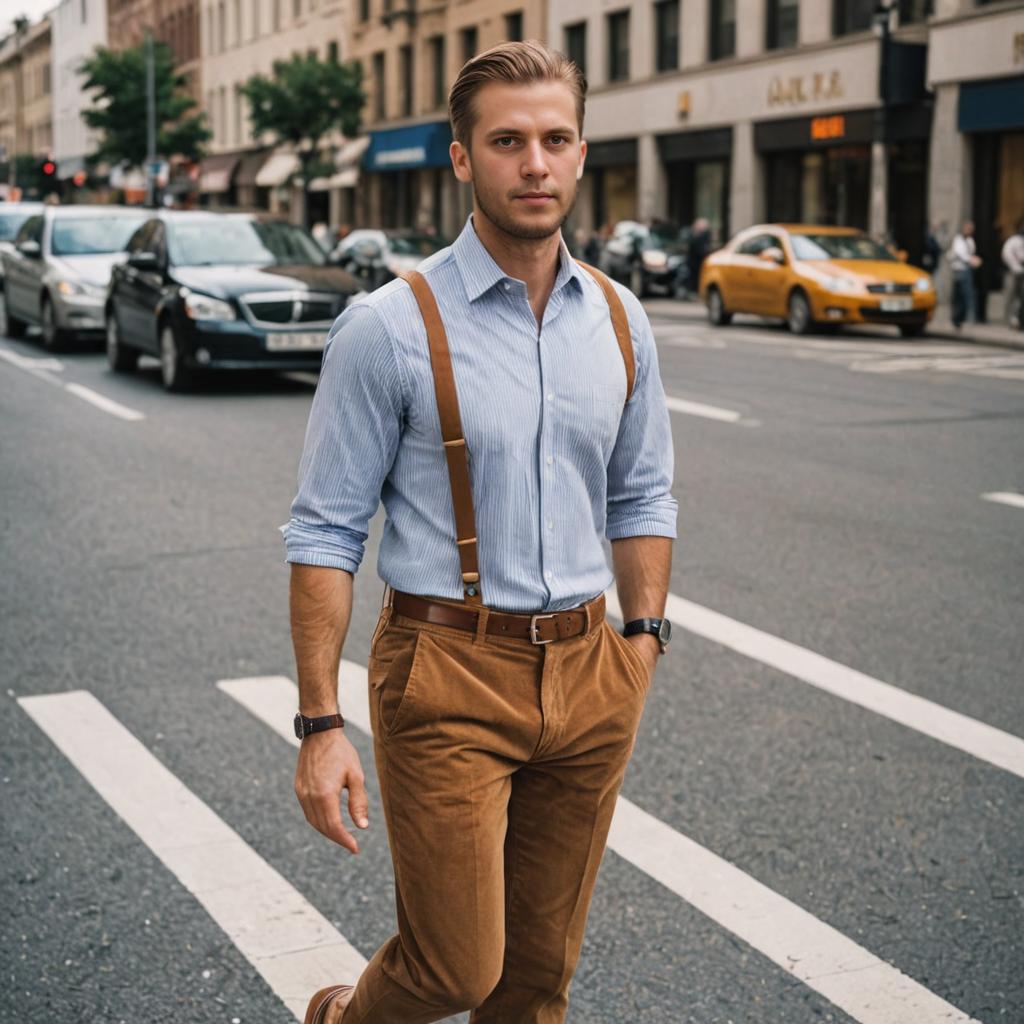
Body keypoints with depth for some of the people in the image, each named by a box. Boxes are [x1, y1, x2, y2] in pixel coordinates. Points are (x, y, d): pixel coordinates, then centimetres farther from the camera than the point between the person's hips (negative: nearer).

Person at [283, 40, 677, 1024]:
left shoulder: (619, 321, 6)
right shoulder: (391, 327, -10)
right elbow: (324, 533, -9)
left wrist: (643, 636, 7)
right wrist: (320, 726, -11)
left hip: (586, 671, 5)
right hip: (448, 671, -5)